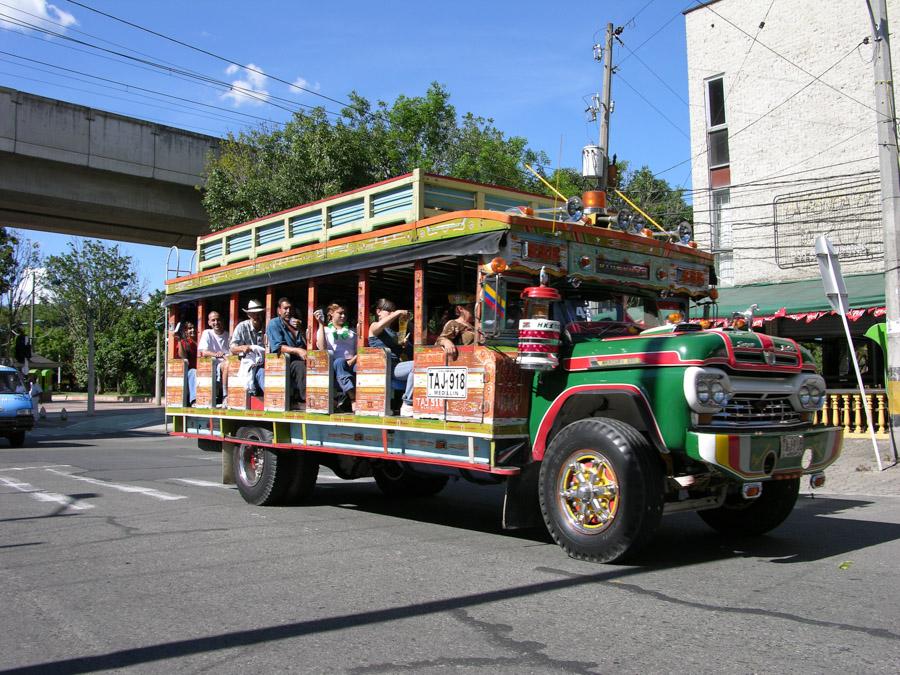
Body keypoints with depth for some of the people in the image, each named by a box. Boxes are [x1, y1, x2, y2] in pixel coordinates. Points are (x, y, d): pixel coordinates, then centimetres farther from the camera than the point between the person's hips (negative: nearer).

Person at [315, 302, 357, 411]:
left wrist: (352, 361, -9)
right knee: (339, 362, -39)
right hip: (332, 366, -2)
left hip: (351, 365, 2)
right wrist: (321, 324, -2)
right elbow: (322, 348, -2)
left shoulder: (352, 332, 26)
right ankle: (354, 399, -49)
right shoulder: (324, 330, 19)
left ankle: (345, 400, -40)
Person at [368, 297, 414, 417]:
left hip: (395, 366, 7)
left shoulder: (393, 331, 31)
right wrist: (398, 313, -15)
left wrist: (403, 344, 10)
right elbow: (380, 325, -18)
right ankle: (407, 406, -26)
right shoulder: (374, 327, 8)